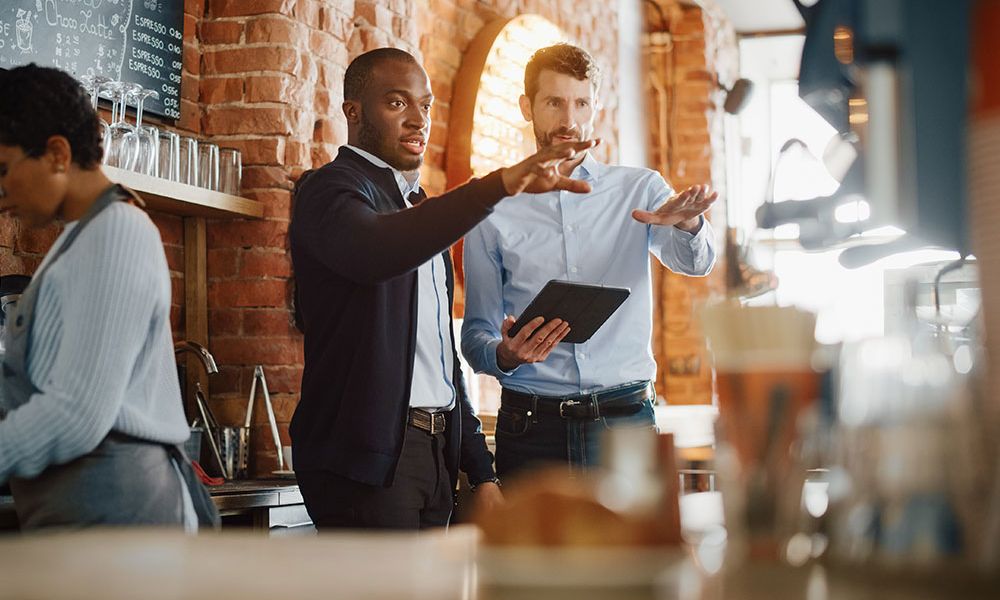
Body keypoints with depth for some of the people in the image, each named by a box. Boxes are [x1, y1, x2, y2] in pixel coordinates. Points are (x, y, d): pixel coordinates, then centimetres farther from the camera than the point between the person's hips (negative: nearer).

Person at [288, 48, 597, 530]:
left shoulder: (419, 208, 22)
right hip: (367, 457, -8)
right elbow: (375, 251, -32)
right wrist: (502, 183, -41)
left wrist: (481, 471, 17)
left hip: (436, 451, 9)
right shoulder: (333, 189, -6)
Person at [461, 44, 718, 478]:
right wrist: (505, 355, -15)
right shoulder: (493, 212, 7)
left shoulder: (639, 190, 9)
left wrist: (687, 224, -31)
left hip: (625, 423, 0)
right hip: (531, 424, 0)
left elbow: (695, 262, -8)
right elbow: (476, 332, 8)